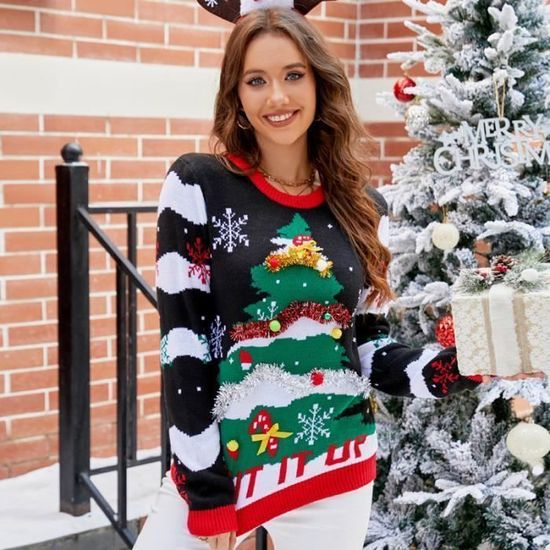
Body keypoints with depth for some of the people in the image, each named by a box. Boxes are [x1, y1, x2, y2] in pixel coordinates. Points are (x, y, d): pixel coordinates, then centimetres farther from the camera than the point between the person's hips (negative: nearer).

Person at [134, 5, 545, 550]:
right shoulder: (198, 186, -6)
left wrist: (461, 366, -9)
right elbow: (183, 344, -8)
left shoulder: (362, 208, 4)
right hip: (218, 462, -2)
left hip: (335, 467, 3)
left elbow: (370, 348, 8)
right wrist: (206, 489, -10)